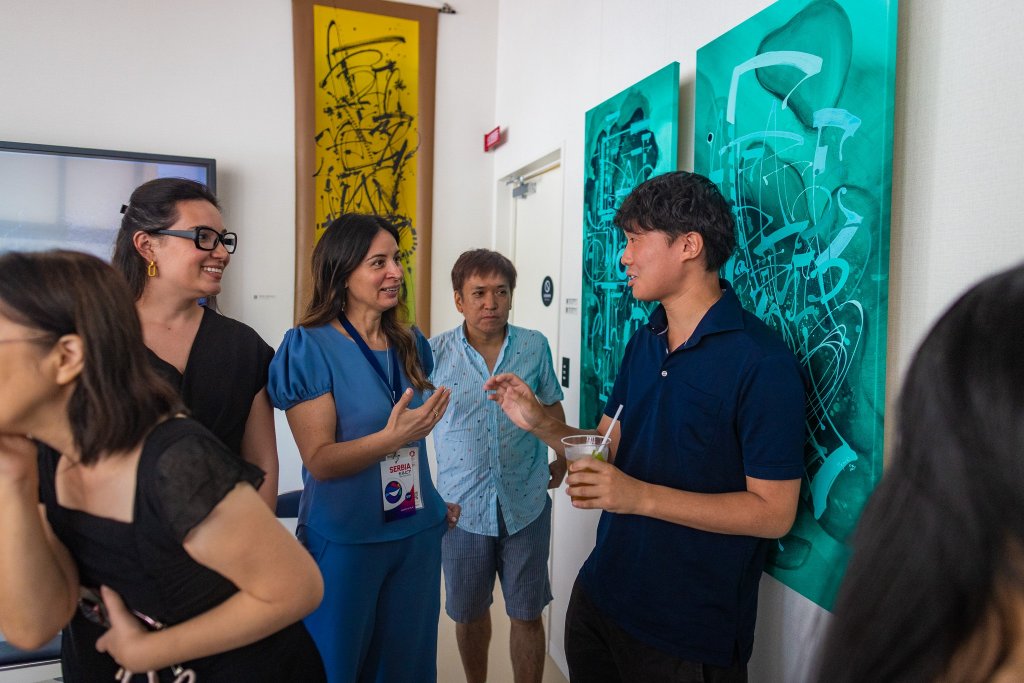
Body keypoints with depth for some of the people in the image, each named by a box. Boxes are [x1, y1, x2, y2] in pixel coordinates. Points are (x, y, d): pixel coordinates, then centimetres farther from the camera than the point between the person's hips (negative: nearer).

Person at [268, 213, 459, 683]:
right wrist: (392, 437, -30)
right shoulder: (308, 348, -13)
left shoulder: (411, 344, 3)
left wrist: (439, 499, 11)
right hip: (343, 541, -5)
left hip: (417, 533, 5)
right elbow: (319, 461, -17)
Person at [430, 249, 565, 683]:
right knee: (469, 614, 18)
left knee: (527, 615, 11)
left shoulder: (535, 346, -3)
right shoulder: (436, 353, -8)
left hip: (526, 504, 0)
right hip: (463, 507, 0)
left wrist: (561, 458, 12)